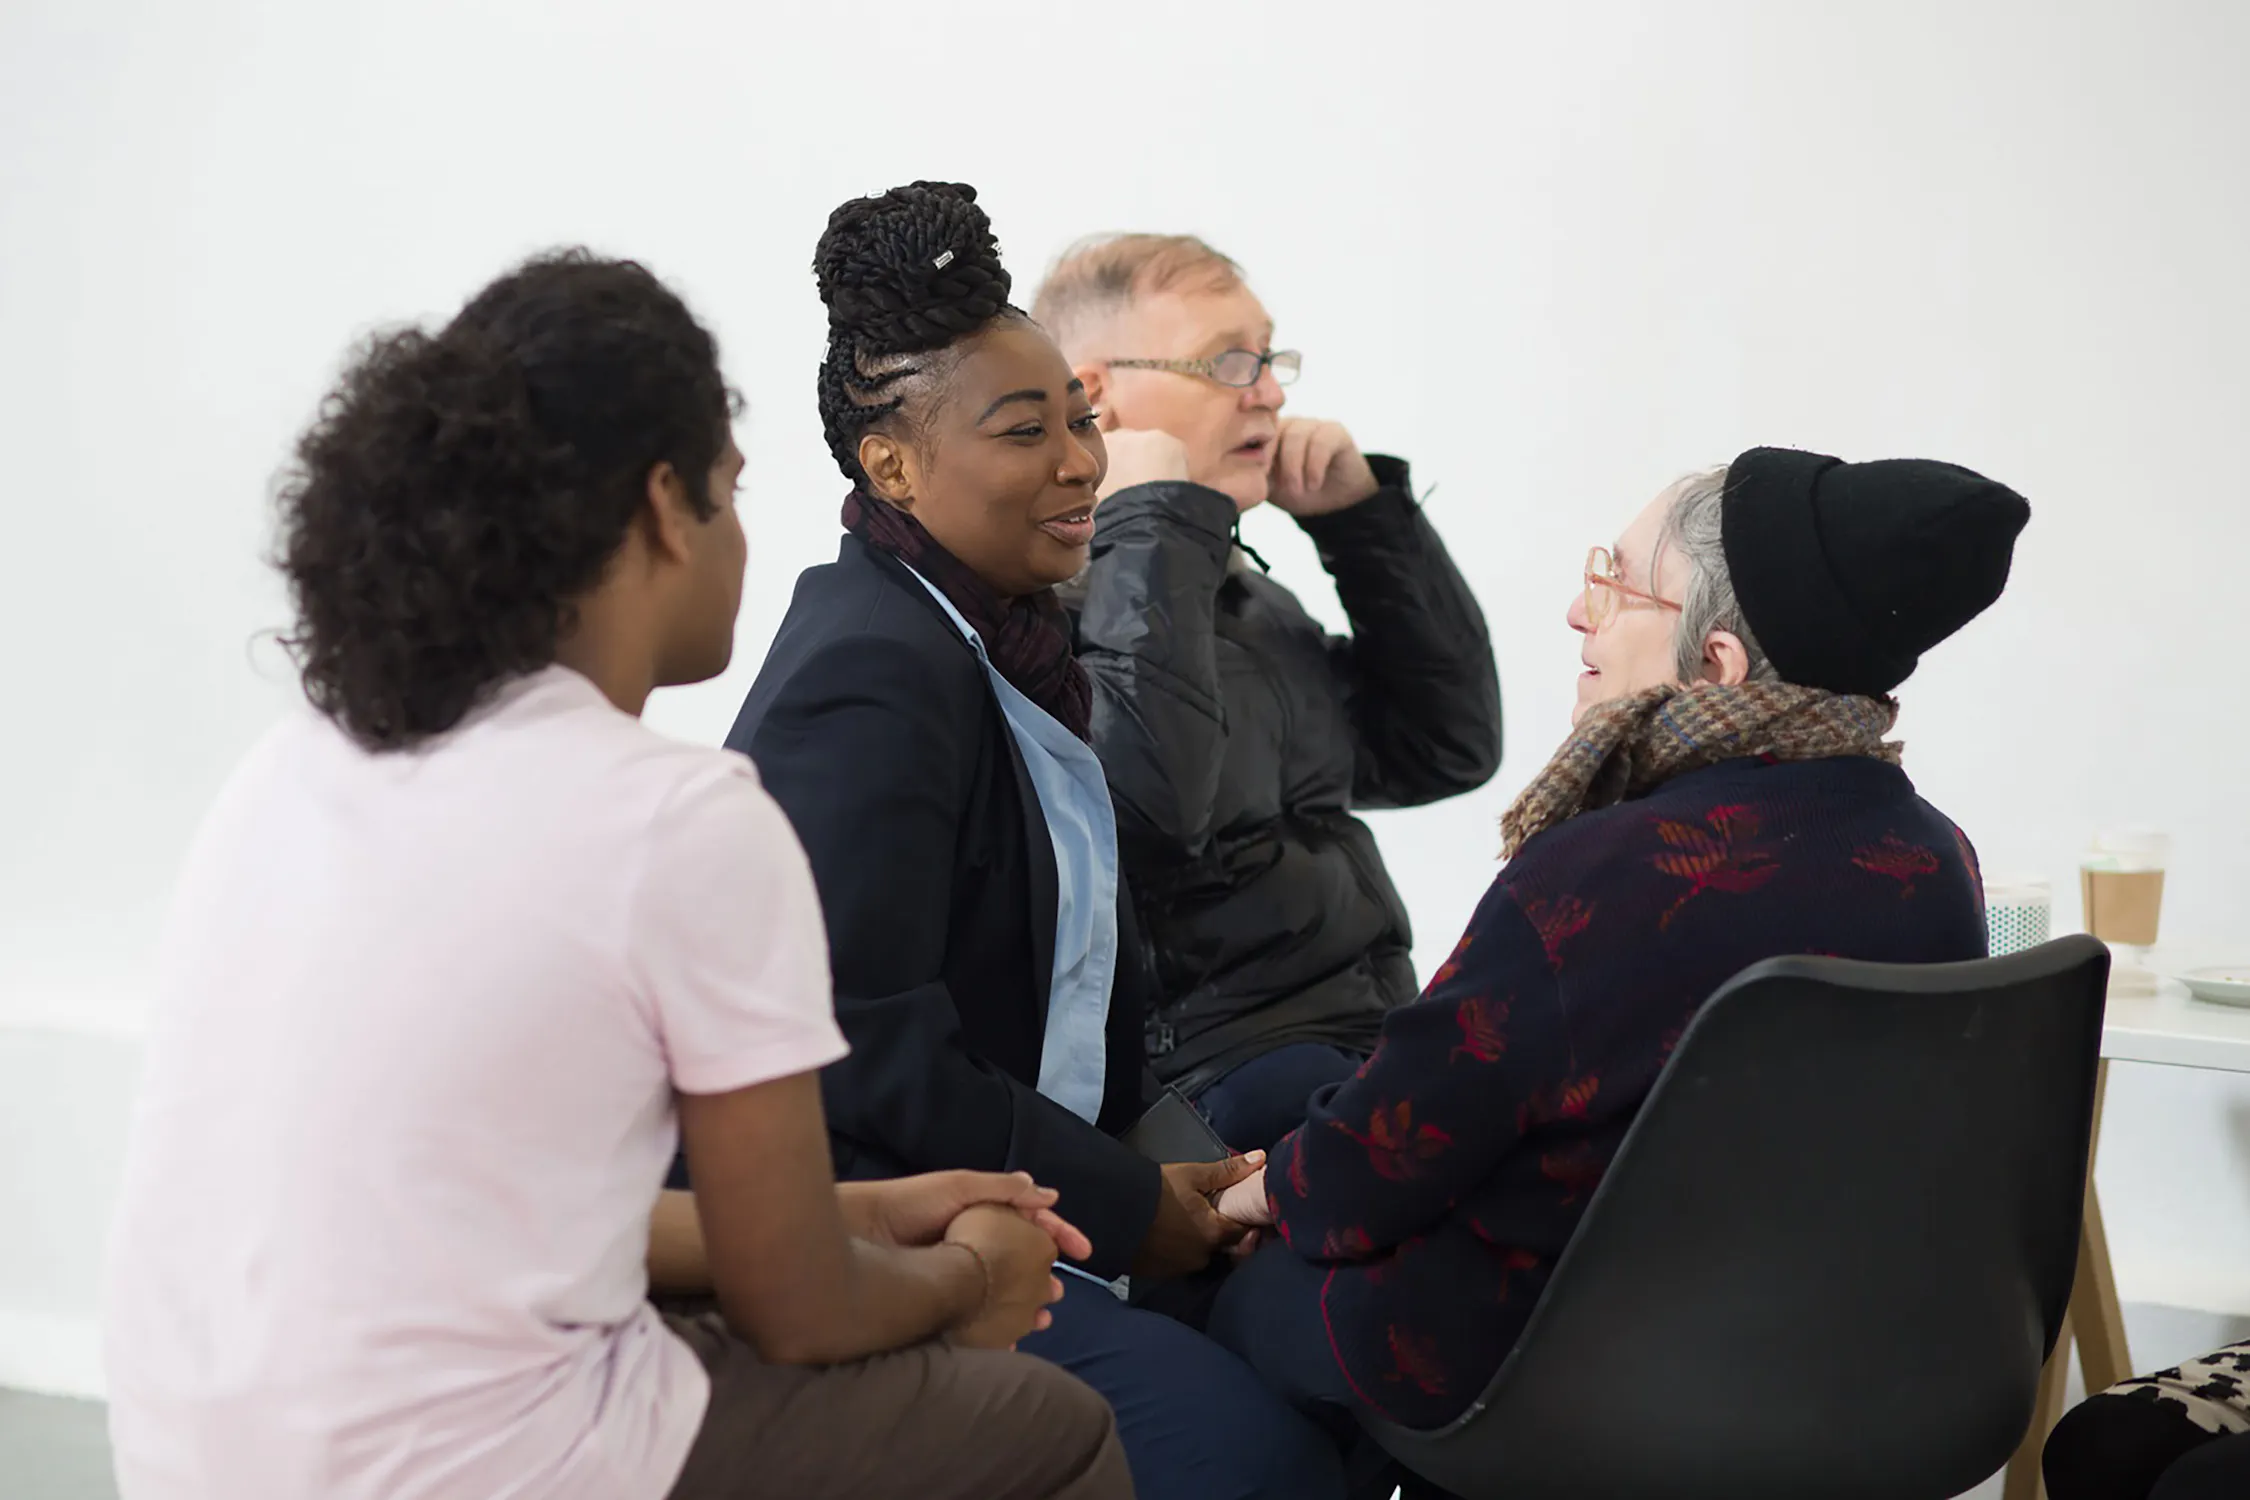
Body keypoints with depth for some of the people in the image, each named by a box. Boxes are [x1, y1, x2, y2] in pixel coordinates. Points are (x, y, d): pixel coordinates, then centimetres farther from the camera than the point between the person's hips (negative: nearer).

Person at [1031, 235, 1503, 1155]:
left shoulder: (1242, 594, 22)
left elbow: (1448, 746, 24)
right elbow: (1151, 805, -26)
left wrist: (1361, 513, 14)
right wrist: (1158, 523, -14)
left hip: (1374, 1045, 9)